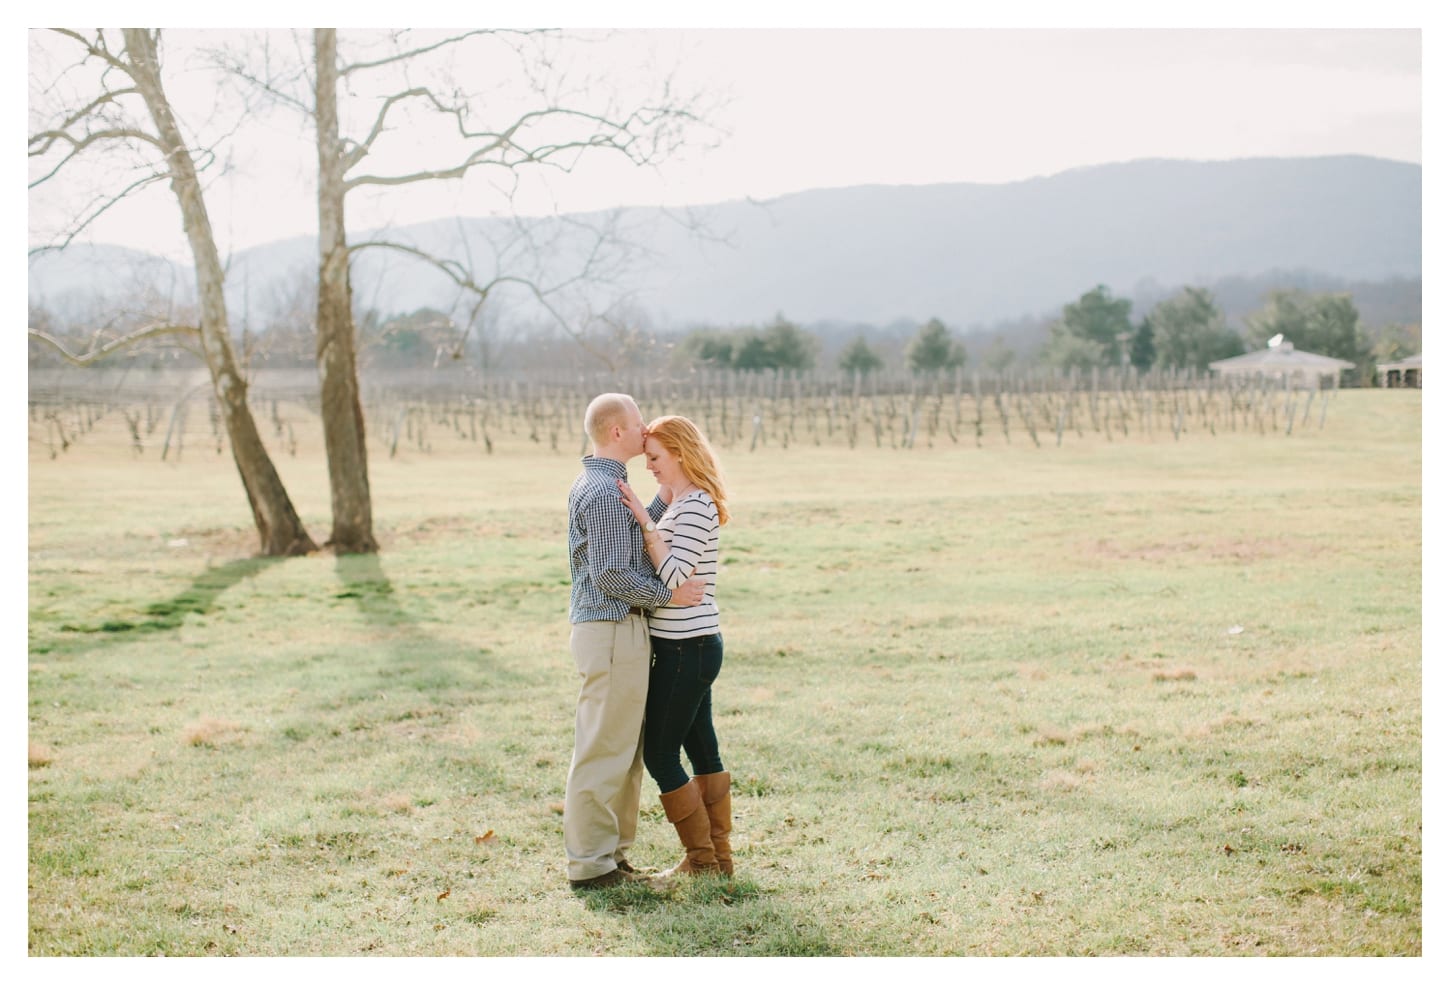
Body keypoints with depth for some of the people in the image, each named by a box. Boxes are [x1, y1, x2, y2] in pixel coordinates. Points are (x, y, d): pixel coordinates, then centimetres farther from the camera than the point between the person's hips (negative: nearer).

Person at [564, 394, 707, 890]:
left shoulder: (598, 485, 16)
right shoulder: (604, 491, -17)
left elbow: (636, 537, 18)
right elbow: (611, 575, -21)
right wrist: (669, 594, -12)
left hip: (615, 631, 11)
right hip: (613, 631, -11)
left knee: (625, 751, 16)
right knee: (604, 752, -4)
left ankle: (610, 853, 22)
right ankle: (589, 863, 2)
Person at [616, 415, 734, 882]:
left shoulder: (696, 506, -17)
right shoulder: (680, 502, 14)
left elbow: (674, 576, -24)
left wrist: (646, 522, -22)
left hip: (686, 648, -10)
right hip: (693, 645, 10)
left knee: (659, 754, -2)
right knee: (703, 751, 13)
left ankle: (701, 860, 6)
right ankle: (720, 856, 20)